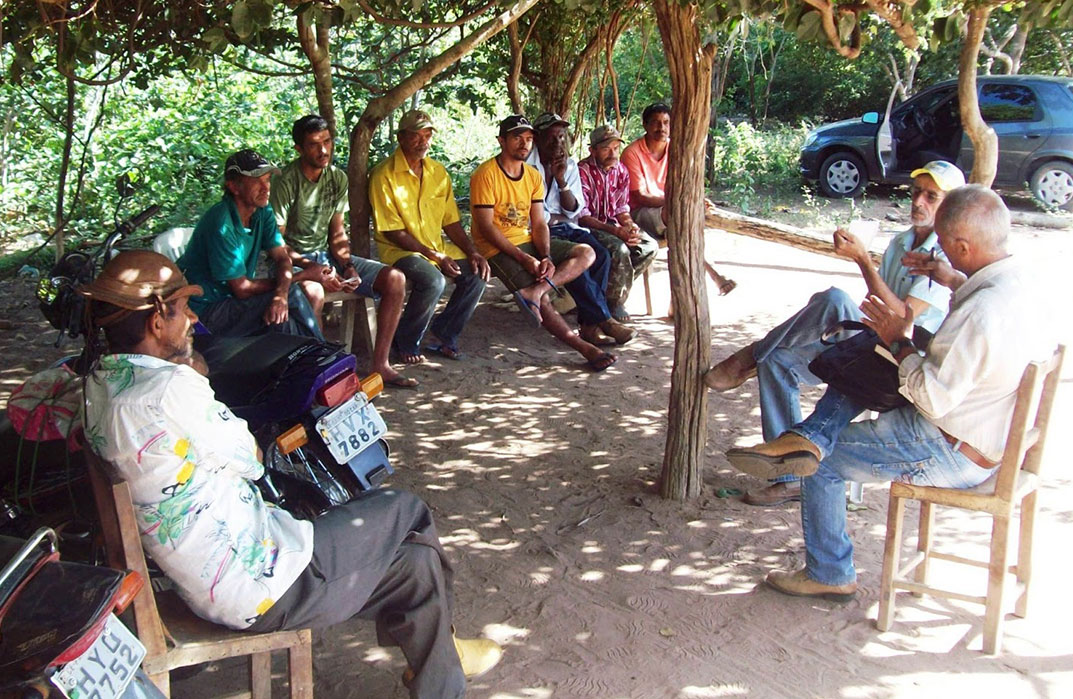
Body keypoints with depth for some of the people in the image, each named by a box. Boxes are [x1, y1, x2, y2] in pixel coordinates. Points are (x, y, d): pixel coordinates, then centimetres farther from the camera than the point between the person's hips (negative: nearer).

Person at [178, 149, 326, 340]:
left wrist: (281, 294, -27)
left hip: (233, 298, 7)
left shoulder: (262, 212, 0)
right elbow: (242, 289, -21)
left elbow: (282, 258, -4)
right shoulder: (222, 225, -25)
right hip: (206, 310, -7)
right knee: (292, 296, -19)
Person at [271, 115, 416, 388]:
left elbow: (337, 233, 11)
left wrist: (347, 265, -7)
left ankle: (380, 365, -7)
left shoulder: (338, 178, 5)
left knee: (395, 279, -9)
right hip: (294, 260, -7)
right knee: (313, 292, -42)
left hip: (327, 255, 7)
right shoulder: (286, 182, -14)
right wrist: (314, 269, -25)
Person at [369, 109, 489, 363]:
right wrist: (436, 257, -18)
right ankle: (406, 342, -9)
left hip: (438, 248, 7)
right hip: (398, 250, -6)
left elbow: (451, 222, 11)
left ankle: (444, 334, 4)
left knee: (478, 274, -15)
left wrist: (473, 253, -5)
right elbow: (394, 232, -14)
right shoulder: (384, 175, -11)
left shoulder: (438, 172, 9)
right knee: (433, 281, -34)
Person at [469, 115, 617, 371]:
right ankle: (583, 347, -18)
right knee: (543, 300, -26)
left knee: (586, 253, -10)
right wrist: (523, 258, -22)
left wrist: (547, 257, -15)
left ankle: (534, 290, -29)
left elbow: (538, 224, 5)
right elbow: (486, 227, -16)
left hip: (527, 241, 7)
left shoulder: (533, 176, 9)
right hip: (497, 248, -7)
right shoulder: (485, 175, -11)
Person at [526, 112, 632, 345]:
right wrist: (558, 218, 2)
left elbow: (573, 210, 6)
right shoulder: (526, 164, -5)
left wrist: (561, 180, -9)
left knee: (601, 254, -21)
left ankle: (590, 324, -21)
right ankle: (604, 319, -21)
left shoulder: (569, 164, 13)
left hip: (567, 228, 6)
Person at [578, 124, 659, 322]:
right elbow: (582, 217, -20)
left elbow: (622, 210, 12)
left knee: (650, 246, -11)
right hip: (589, 228, -7)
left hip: (613, 224, 7)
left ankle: (615, 288, -1)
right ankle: (615, 300, -10)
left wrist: (630, 226, -11)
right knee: (619, 249, -32)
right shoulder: (582, 171, -16)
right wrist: (616, 231, -28)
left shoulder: (621, 170, 6)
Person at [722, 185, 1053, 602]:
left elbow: (933, 399, -28)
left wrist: (900, 341, -15)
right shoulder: (1020, 279, -3)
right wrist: (955, 281, 14)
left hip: (951, 454, -10)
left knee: (825, 463, 5)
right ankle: (810, 438, -3)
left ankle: (830, 575, 21)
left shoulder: (982, 314, -33)